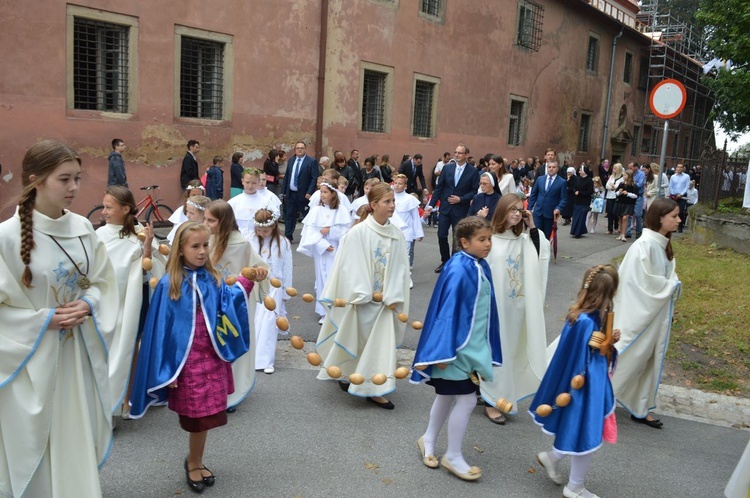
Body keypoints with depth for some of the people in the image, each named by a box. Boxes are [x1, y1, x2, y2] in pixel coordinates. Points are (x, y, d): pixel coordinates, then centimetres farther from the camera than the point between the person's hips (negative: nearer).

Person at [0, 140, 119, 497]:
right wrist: (44, 320, -18)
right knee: (35, 441, 9)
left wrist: (89, 305, -10)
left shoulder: (82, 227, -1)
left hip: (79, 352, 5)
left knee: (78, 434, 16)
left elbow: (104, 280, 8)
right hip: (32, 356, -4)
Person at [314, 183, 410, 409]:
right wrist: (368, 295, -15)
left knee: (382, 343, 4)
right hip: (360, 300, -3)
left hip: (384, 301, 4)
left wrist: (392, 297, -12)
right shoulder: (357, 233, -14)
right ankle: (346, 374, 36)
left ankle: (374, 389, 16)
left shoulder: (397, 235, -2)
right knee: (355, 340, 12)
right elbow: (351, 267, -13)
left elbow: (400, 268, -2)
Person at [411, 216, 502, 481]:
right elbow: (447, 311, -21)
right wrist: (444, 351, -21)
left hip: (473, 346, 8)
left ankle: (428, 441, 38)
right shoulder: (458, 270, -21)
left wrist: (485, 346, 16)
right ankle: (452, 456, 17)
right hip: (458, 346, -8)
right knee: (466, 399, -1)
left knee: (447, 396, 20)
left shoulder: (481, 267, 4)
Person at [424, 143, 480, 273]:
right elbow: (439, 188, 3)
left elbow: (475, 191, -4)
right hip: (445, 208, 3)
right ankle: (445, 261, 22)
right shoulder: (447, 168, 3)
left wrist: (460, 199, -15)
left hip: (461, 210, -2)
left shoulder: (473, 171, -4)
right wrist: (431, 205, -3)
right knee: (441, 236, 4)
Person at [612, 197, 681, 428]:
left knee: (650, 361, 14)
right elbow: (643, 281, -21)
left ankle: (640, 409, 26)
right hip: (639, 312, -9)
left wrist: (672, 286, -5)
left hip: (657, 313, 9)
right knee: (629, 358, 0)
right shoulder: (645, 245, -21)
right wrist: (671, 286, -9)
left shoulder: (663, 244, 8)